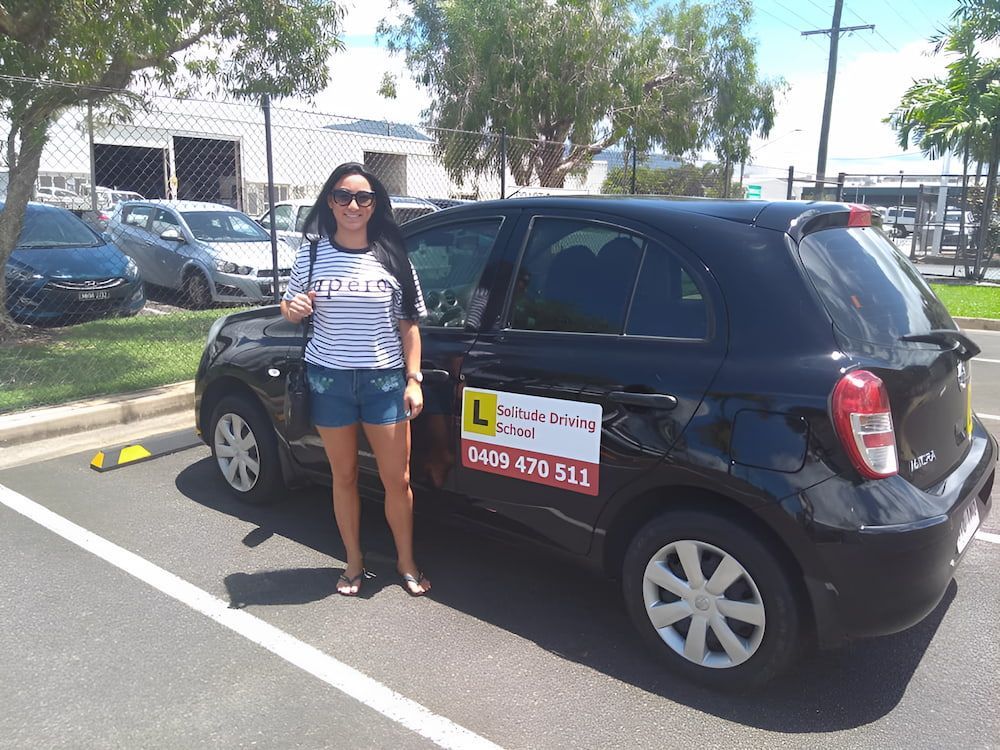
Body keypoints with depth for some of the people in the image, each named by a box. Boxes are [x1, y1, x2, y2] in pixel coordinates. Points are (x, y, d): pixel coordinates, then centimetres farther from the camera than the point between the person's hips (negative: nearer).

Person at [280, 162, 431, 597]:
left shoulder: (391, 256, 1)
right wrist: (293, 308, -11)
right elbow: (290, 312, 13)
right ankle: (354, 562, 28)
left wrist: (414, 379, -4)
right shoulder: (312, 254, 3)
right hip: (329, 379, 1)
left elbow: (408, 325, 3)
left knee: (397, 479, 3)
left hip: (384, 379, -1)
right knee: (344, 476, 12)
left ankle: (406, 562, 23)